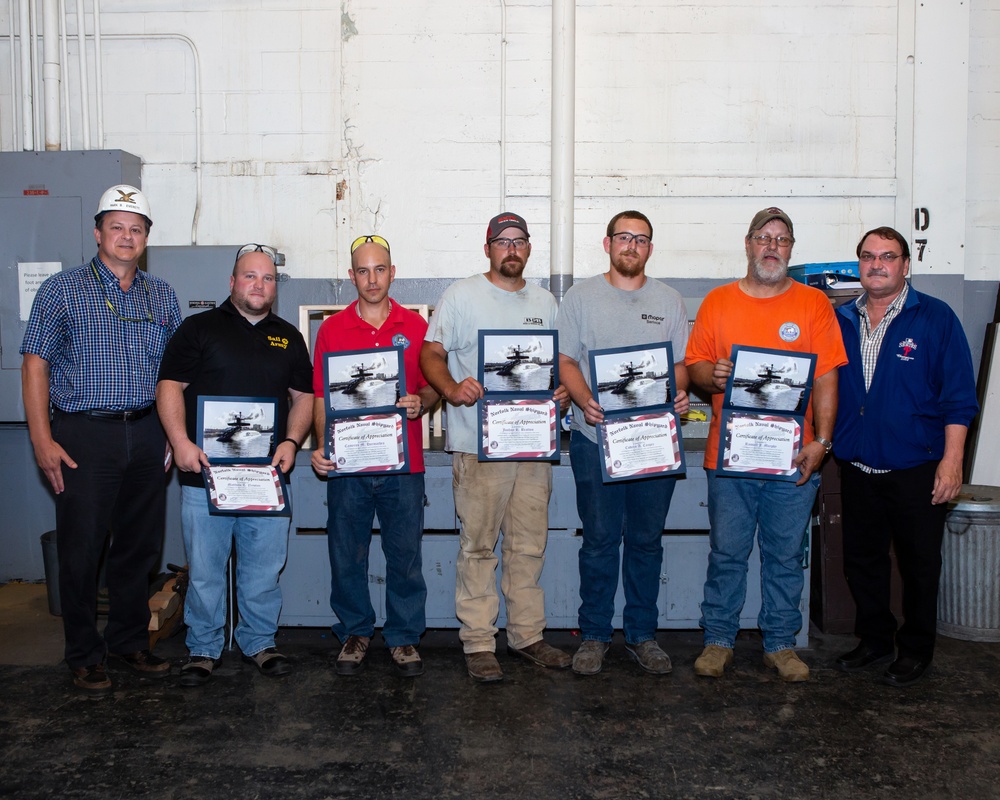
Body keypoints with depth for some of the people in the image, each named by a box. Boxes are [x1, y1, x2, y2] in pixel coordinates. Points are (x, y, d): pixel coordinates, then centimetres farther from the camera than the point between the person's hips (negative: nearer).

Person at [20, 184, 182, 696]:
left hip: (146, 436, 4)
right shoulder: (61, 291, 0)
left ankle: (130, 641, 27)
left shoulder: (162, 297, 11)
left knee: (140, 545, 11)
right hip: (84, 435, -4)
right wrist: (43, 440, -11)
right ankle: (84, 656, 17)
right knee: (81, 549, 2)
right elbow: (35, 366, -4)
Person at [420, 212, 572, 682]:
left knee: (529, 545, 11)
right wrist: (452, 389, -22)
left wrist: (563, 389, 0)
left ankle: (527, 635, 23)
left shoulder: (544, 302, 16)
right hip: (479, 444, -4)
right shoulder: (461, 295, 1)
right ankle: (478, 643, 10)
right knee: (478, 546, 0)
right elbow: (431, 353, -3)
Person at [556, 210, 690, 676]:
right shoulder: (581, 297, 6)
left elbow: (681, 364, 12)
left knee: (646, 540, 9)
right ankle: (594, 635, 17)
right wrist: (584, 401, -16)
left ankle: (642, 634, 22)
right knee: (599, 541, 4)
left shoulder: (668, 301, 11)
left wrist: (679, 393, -10)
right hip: (596, 436, -2)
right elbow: (564, 361, 1)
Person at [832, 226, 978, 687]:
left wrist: (951, 460, -13)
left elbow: (958, 396, -7)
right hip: (857, 467, 4)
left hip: (915, 469, -4)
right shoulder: (841, 321, 6)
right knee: (861, 561, 14)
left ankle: (915, 651, 25)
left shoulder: (936, 318, -4)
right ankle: (875, 640, 32)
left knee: (919, 564, 8)